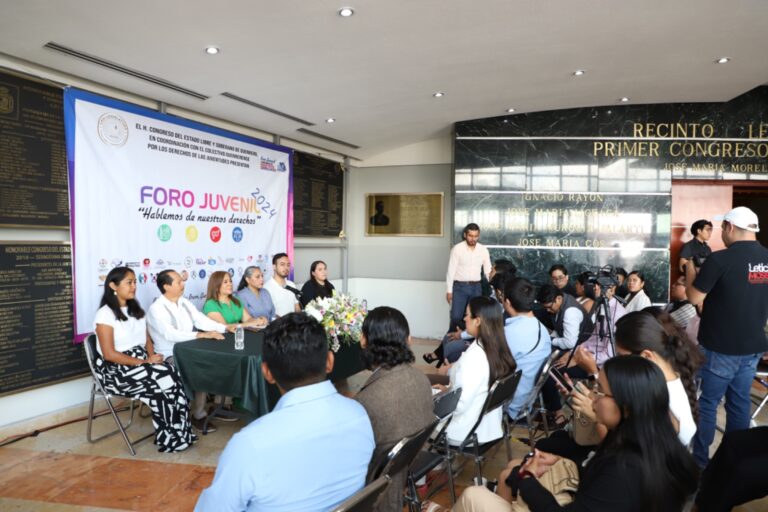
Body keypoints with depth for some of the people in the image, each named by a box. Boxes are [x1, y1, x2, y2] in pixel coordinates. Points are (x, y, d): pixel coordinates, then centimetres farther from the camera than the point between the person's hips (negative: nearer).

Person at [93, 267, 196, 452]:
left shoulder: (136, 310, 13)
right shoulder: (105, 314, -10)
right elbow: (109, 354, -16)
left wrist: (152, 358, -7)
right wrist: (143, 362, -20)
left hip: (140, 363, 6)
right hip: (115, 370, -6)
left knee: (171, 373, -24)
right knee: (163, 381, -28)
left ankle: (179, 433, -19)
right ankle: (170, 436, -14)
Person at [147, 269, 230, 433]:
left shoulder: (185, 303, 10)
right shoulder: (156, 309, -15)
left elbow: (202, 320, 6)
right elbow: (171, 334, -28)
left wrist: (226, 327, -8)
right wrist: (203, 335, -35)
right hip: (170, 356, -7)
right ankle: (198, 416, -8)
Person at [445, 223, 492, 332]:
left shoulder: (483, 250, 3)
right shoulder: (457, 249, -7)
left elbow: (488, 270, 7)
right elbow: (451, 270, -6)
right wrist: (449, 290, -9)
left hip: (476, 287, 3)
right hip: (459, 286, -3)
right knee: (456, 317, -4)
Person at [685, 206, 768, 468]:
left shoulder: (720, 259, -20)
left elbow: (694, 297, -13)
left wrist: (690, 269, 2)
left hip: (720, 347, -6)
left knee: (707, 403, 6)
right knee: (739, 402, 16)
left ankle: (700, 461, 14)